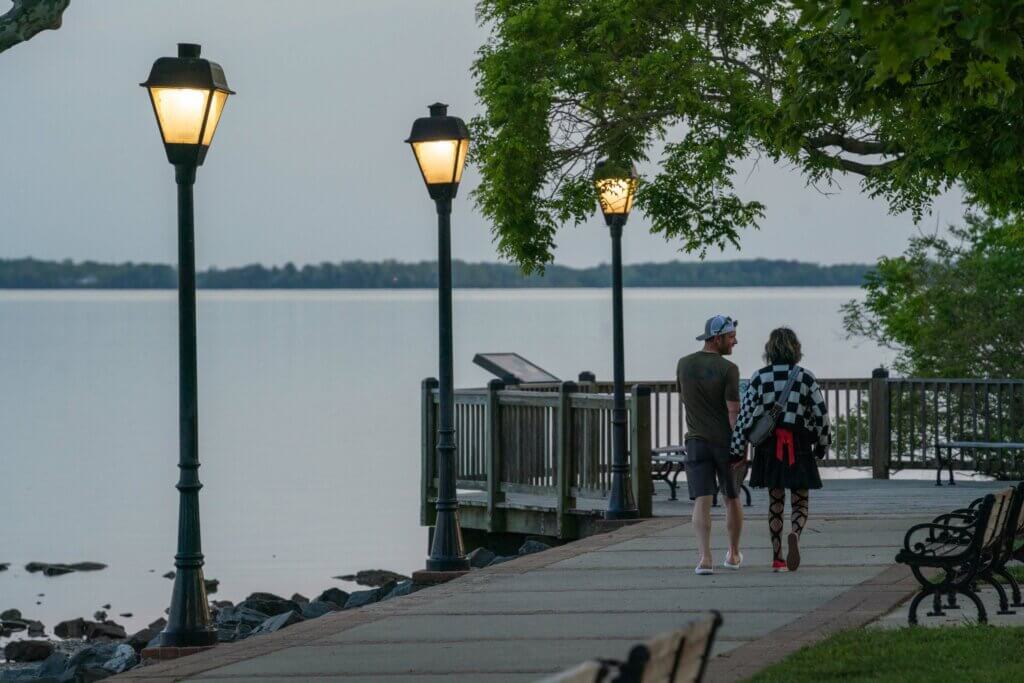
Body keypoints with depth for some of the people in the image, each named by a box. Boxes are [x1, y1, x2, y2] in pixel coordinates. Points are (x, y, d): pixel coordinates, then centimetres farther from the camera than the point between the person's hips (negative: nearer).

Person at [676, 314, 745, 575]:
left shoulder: (683, 364, 4)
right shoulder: (728, 369, -12)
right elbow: (734, 411, -16)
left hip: (696, 441, 2)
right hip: (725, 441, -2)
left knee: (702, 500, -5)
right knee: (732, 498, 16)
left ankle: (705, 557, -19)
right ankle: (733, 554, 28)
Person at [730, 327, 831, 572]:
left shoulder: (759, 378, -1)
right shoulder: (805, 377, -3)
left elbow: (744, 414, -3)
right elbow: (821, 412, -3)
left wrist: (736, 450, 0)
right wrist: (823, 443, 10)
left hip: (768, 446, 1)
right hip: (799, 447, -1)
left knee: (775, 501, 12)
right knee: (800, 501, 6)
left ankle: (777, 558, 11)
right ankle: (794, 534, -26)